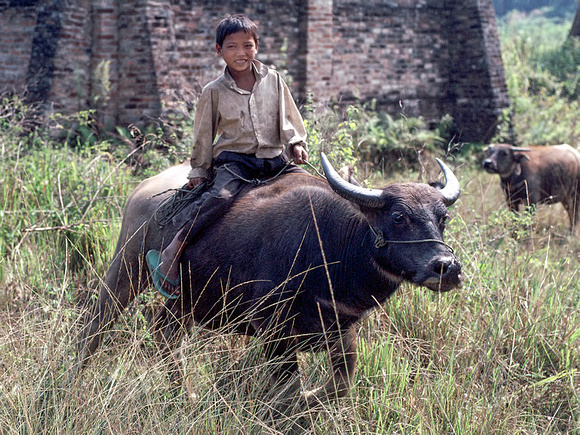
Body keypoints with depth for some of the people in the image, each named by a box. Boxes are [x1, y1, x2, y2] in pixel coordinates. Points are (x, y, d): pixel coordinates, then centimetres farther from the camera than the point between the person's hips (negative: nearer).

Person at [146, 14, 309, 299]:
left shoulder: (273, 80, 6)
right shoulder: (214, 92, 0)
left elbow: (288, 117, 14)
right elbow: (203, 135, 8)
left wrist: (295, 143, -1)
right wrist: (199, 171, 9)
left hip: (275, 158, 4)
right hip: (234, 160, -4)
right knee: (221, 196, -33)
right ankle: (172, 252, -33)